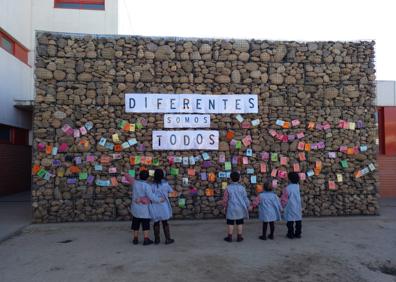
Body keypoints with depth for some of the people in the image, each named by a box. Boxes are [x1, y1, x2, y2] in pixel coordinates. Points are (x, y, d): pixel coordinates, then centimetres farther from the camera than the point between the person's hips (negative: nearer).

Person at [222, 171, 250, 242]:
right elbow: (245, 198, -4)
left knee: (230, 223, 9)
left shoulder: (228, 188, -11)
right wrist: (248, 206, 10)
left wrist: (225, 206, 9)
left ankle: (229, 237, 15)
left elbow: (225, 199, -7)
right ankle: (239, 237, 16)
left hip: (231, 209, -1)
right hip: (240, 209, 1)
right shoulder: (242, 187, -7)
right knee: (240, 223, 10)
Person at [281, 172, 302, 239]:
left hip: (290, 207, -5)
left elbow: (284, 199, -10)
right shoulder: (297, 186, 0)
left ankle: (291, 234, 6)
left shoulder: (287, 188, -15)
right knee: (298, 220, 10)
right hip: (298, 207, 5)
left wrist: (283, 206, 7)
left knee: (290, 221, 2)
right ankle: (298, 234, 17)